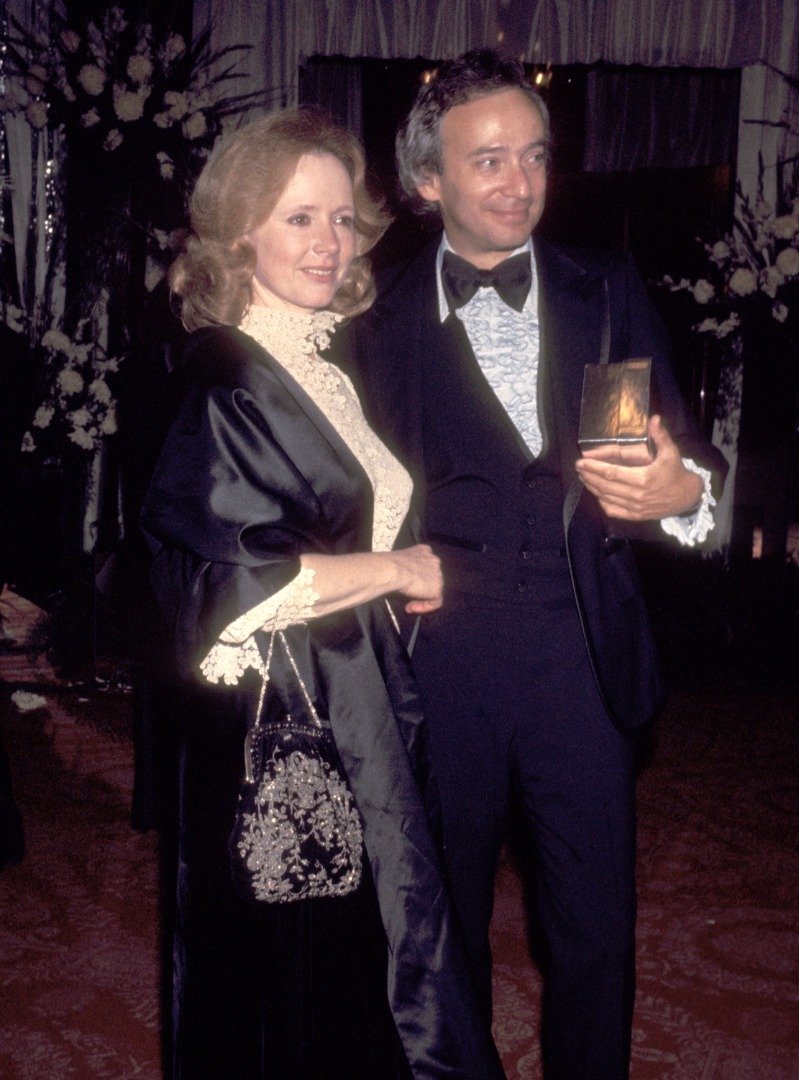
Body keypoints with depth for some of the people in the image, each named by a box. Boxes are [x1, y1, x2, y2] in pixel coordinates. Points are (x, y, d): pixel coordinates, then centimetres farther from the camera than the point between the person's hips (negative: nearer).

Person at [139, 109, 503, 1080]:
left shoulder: (327, 370, 10)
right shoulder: (223, 379, -16)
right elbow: (225, 579, -25)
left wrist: (398, 573, 6)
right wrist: (396, 569, -16)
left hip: (357, 709, 8)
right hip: (276, 721, -8)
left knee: (362, 951, 19)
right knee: (285, 970, 8)